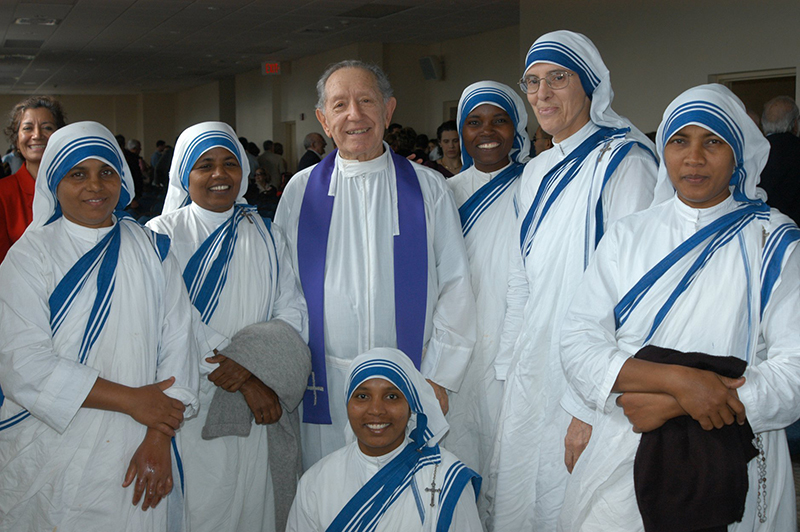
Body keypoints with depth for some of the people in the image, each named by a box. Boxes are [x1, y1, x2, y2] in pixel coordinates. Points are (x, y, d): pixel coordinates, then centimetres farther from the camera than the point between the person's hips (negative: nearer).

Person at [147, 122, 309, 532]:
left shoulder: (267, 237, 11)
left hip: (258, 406, 3)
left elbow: (293, 310, 2)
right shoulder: (163, 234, 0)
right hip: (191, 403, -3)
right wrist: (246, 382, -17)